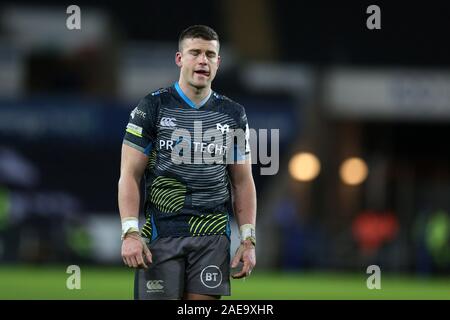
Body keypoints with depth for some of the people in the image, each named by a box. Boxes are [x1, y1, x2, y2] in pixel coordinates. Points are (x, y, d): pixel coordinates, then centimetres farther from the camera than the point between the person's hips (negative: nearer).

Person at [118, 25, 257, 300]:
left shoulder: (233, 114, 11)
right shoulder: (152, 108, 1)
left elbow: (243, 182, 14)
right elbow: (130, 175, -2)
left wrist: (248, 240, 5)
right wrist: (130, 233, -13)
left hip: (212, 236, 3)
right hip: (160, 235, -2)